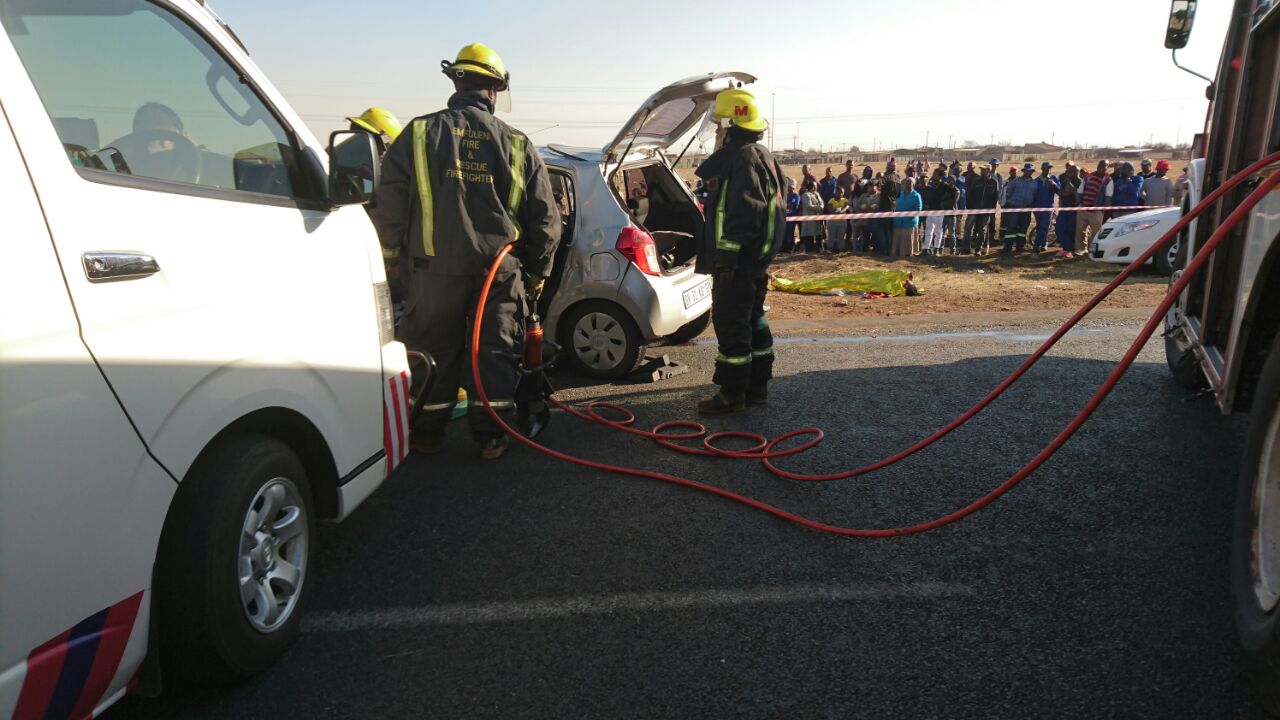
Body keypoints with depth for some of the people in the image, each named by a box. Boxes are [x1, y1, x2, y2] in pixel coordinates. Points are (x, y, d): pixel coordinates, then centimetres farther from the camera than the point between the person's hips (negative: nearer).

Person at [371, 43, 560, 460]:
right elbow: (546, 218, 7)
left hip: (438, 266, 0)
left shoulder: (420, 133, 2)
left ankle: (427, 433, 22)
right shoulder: (517, 144, 5)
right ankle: (491, 437, 14)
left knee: (433, 351, 12)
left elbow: (389, 206, 0)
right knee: (494, 353, 10)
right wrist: (538, 271, 16)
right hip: (502, 268, 1)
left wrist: (391, 252, 15)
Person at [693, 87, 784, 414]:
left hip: (738, 261, -11)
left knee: (730, 323, -5)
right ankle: (756, 387, 24)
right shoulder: (758, 155, 19)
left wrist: (727, 255, -24)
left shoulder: (743, 158, -15)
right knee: (752, 320, 15)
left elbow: (742, 213, -24)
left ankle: (732, 393, 1)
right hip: (755, 260, 11)